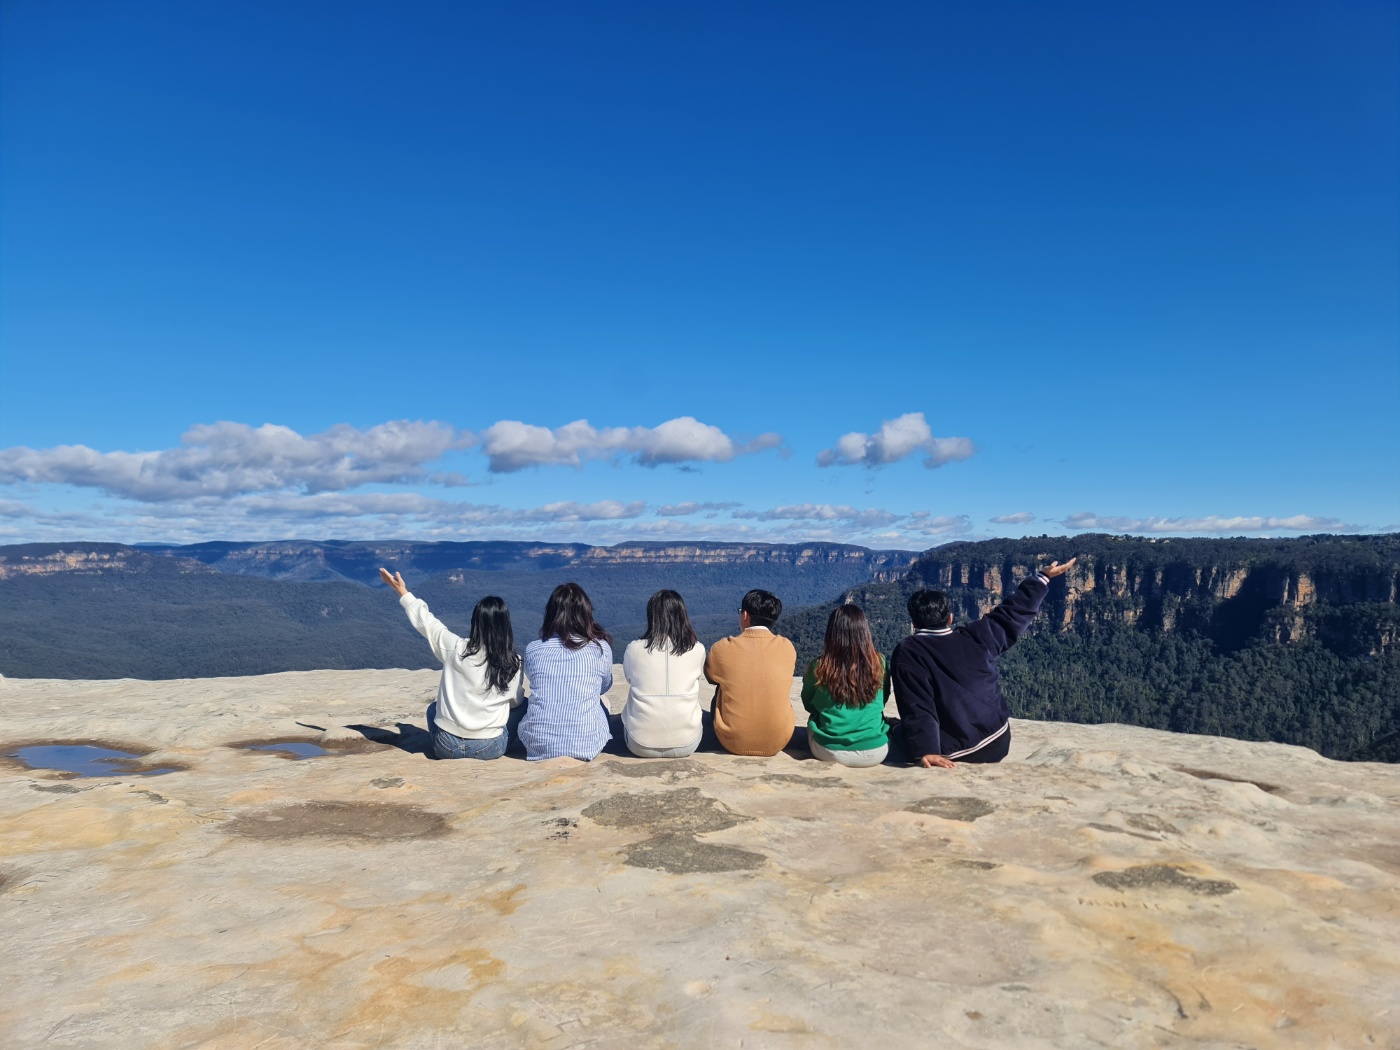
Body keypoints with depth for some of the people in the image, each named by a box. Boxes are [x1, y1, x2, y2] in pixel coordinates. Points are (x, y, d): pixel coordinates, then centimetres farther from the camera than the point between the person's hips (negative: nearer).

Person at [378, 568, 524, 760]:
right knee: (525, 705, 24)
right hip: (490, 749, -1)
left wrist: (403, 592, 18)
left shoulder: (456, 649, -10)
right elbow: (516, 701, 5)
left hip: (448, 746, 1)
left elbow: (427, 623, 5)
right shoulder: (513, 663, -10)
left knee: (434, 708, 33)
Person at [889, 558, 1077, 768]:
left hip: (954, 753, -5)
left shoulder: (907, 652, -12)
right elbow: (1012, 613, 11)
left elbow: (916, 707, -20)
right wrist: (1044, 577, 22)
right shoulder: (977, 637, -1)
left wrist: (925, 751, -25)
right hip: (997, 743, 5)